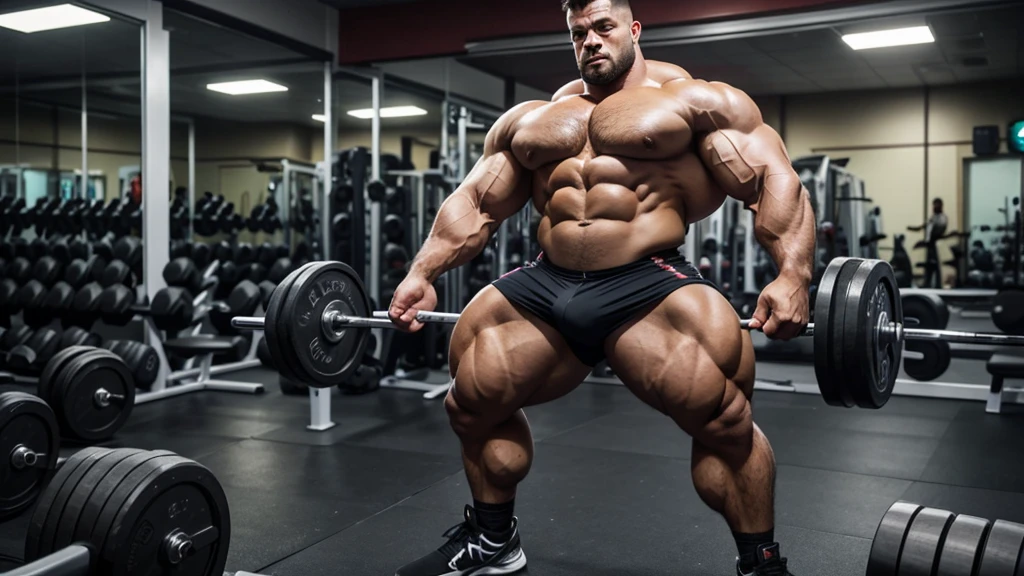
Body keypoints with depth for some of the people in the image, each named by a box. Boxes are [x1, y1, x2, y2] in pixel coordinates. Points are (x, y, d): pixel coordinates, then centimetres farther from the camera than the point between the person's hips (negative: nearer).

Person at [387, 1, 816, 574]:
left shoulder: (697, 101, 5)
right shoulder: (530, 119, 21)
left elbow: (775, 180, -4)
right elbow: (475, 202, 19)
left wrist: (792, 276, -21)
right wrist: (421, 275, 6)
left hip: (648, 285, -4)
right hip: (544, 288, 5)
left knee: (725, 417, -18)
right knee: (470, 402, 5)